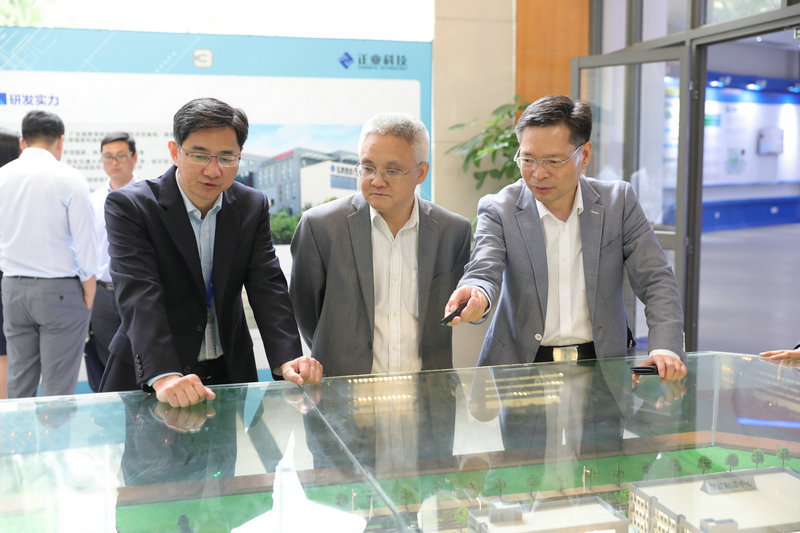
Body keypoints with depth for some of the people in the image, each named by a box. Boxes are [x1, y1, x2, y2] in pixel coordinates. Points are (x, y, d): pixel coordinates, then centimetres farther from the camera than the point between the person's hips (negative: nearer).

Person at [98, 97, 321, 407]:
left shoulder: (253, 207, 0)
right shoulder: (128, 206, -12)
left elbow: (267, 287, -6)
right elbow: (139, 297, -23)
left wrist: (288, 359, -22)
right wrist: (164, 375, -37)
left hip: (229, 371, 3)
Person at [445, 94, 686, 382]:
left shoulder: (619, 201, 6)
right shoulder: (499, 210, 2)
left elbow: (657, 282, 5)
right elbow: (484, 272, -13)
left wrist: (666, 348, -12)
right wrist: (477, 295, -38)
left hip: (603, 361, 1)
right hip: (520, 365, -1)